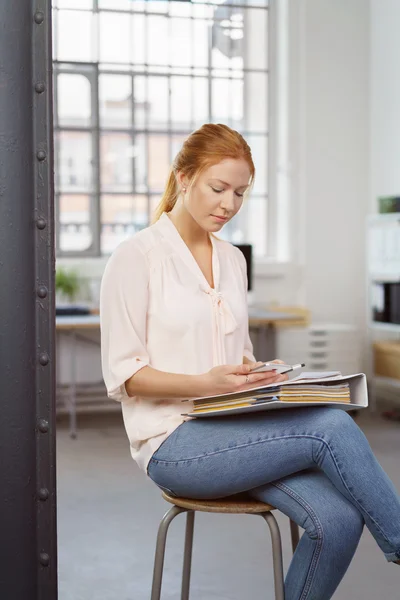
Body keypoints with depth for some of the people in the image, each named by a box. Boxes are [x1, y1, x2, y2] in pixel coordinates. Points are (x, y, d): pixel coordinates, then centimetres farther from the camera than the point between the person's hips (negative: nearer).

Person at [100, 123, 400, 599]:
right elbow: (123, 375, -7)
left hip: (234, 430, 6)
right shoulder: (137, 257, -5)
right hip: (173, 443, -6)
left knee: (337, 519, -21)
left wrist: (259, 377, 0)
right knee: (332, 427, -25)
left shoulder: (232, 260, 15)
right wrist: (205, 384, -20)